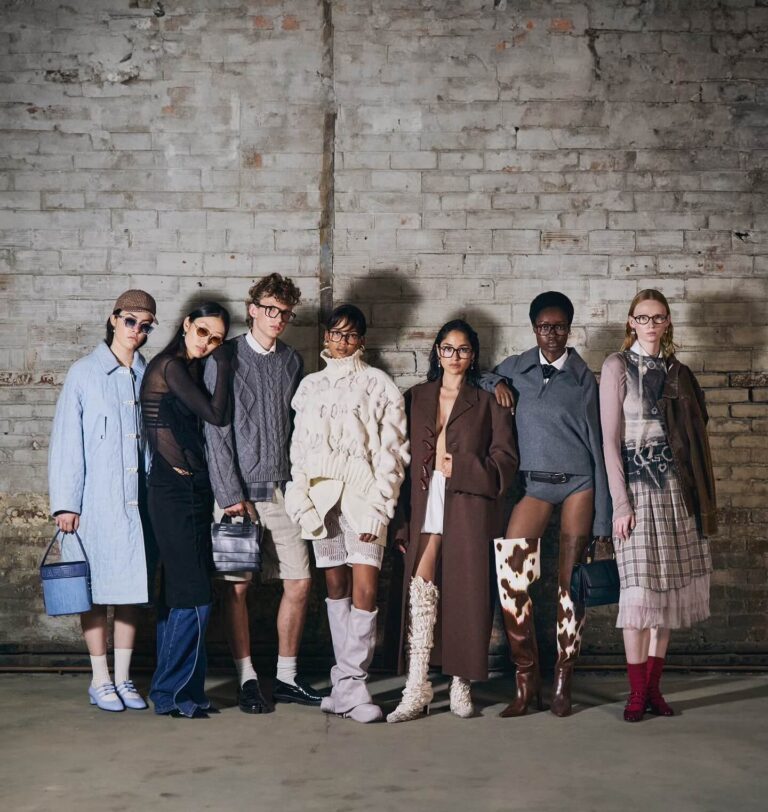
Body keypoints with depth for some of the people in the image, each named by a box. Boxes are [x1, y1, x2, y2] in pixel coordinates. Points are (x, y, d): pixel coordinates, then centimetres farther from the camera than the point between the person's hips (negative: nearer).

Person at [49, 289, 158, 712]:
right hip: (95, 499, -3)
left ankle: (123, 677, 16)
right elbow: (66, 439, -2)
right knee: (95, 589, 2)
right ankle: (100, 680, 12)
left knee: (133, 586, 6)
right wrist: (65, 502, -7)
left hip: (138, 499, 3)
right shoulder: (85, 373, 0)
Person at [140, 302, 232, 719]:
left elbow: (207, 424, 12)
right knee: (193, 597, -8)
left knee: (177, 594, 12)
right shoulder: (170, 367, -12)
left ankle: (172, 689, 20)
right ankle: (174, 692, 1)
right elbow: (217, 415, -16)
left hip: (191, 492, 10)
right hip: (177, 492, -10)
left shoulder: (192, 370, 16)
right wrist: (223, 365, -8)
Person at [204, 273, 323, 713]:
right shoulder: (226, 359, -2)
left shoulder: (293, 361, 12)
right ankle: (247, 678, 11)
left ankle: (287, 676, 15)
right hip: (239, 489, -4)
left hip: (283, 490, 4)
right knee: (237, 585, 0)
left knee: (300, 582, 2)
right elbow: (216, 432, -6)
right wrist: (231, 495, -11)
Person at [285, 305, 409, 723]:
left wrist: (379, 507, -10)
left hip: (363, 492, -3)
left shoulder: (379, 385, 4)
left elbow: (392, 451, -2)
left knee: (365, 589, -13)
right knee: (335, 586, 5)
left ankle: (350, 683, -7)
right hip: (321, 494, 4)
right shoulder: (311, 386, 15)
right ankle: (348, 685, 11)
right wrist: (301, 500, 2)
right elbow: (300, 446, 13)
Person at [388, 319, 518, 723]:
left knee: (465, 594, 0)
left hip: (468, 508, -1)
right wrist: (400, 519, 4)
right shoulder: (415, 398, 15)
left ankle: (460, 685, 12)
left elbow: (505, 460, 4)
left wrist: (460, 468, -10)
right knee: (420, 584, -14)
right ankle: (416, 686, -12)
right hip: (425, 506, 1)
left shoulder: (488, 403, 10)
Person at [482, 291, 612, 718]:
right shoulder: (516, 368, 7)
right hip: (534, 484, 1)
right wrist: (496, 384, 1)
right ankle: (527, 679, 2)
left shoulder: (582, 377, 3)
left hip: (578, 482, -1)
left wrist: (602, 516, -4)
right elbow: (484, 378, 27)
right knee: (510, 577, -11)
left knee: (571, 582, 0)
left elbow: (596, 440, 1)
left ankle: (563, 683, 12)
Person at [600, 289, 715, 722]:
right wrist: (620, 502, -11)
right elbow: (610, 439, -5)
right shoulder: (618, 366, 0)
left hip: (676, 487, 5)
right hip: (637, 483, -5)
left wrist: (704, 499, 8)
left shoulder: (678, 372, 14)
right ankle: (638, 693, 1)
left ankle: (654, 687, 13)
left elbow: (694, 437, 14)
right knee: (641, 589, -7)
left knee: (669, 588, 5)